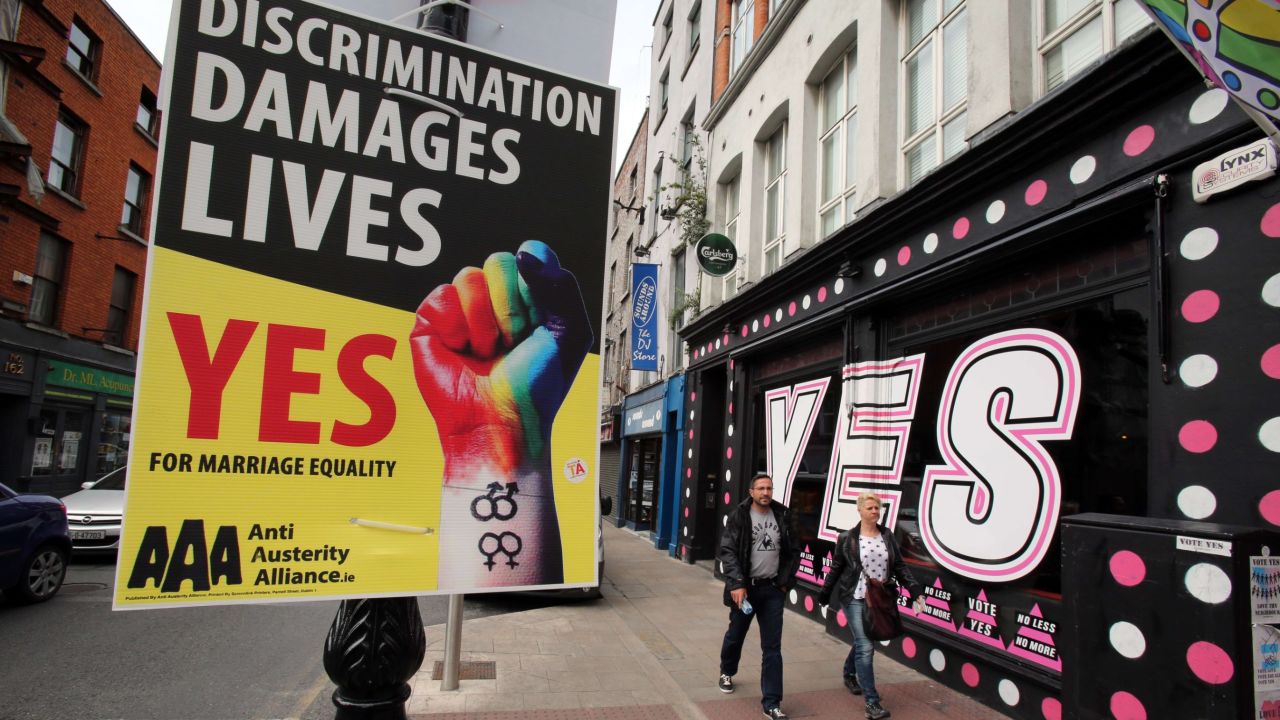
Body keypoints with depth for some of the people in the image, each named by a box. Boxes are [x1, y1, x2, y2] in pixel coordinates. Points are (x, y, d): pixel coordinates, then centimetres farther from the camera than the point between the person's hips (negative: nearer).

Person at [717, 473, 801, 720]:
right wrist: (737, 584, -21)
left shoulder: (783, 516, -1)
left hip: (773, 589, 2)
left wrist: (785, 582, 0)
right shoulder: (739, 516, -10)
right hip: (745, 588, -1)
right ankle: (727, 672, 47)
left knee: (772, 648, 1)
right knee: (735, 635, 18)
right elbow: (727, 551, -13)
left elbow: (793, 552, 7)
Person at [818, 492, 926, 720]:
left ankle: (849, 674, 45)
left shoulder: (887, 536, 3)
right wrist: (824, 596, 5)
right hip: (855, 599, -4)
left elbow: (900, 567, 3)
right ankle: (872, 702, -3)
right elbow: (835, 569, 0)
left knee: (864, 642, 18)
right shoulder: (847, 538, -6)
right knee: (865, 647, -10)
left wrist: (916, 591, -8)